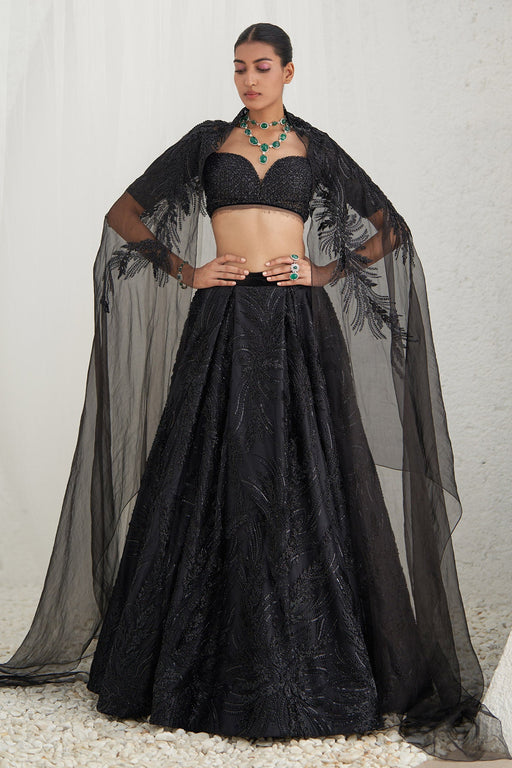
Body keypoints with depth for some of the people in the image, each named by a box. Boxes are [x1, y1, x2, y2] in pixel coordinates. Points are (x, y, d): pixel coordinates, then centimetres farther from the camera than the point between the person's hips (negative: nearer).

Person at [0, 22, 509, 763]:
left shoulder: (314, 147, 12)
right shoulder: (208, 140, 12)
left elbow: (389, 229, 13)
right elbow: (125, 213, 12)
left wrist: (324, 270, 1)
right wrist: (187, 271, 2)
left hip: (298, 322, 0)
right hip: (224, 322, 1)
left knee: (300, 485, -2)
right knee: (215, 484, 0)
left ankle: (307, 667, 10)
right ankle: (209, 669, 13)